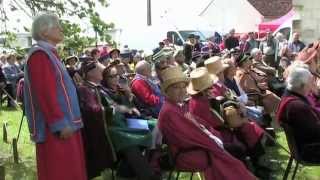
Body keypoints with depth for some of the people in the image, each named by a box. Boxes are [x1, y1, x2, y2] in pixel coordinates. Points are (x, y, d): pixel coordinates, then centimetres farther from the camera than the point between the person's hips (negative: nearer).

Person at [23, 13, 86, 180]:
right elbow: (45, 94, -23)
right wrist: (61, 124, -23)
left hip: (65, 123, 10)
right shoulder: (39, 55, -15)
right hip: (56, 128, -10)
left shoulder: (49, 53, 16)